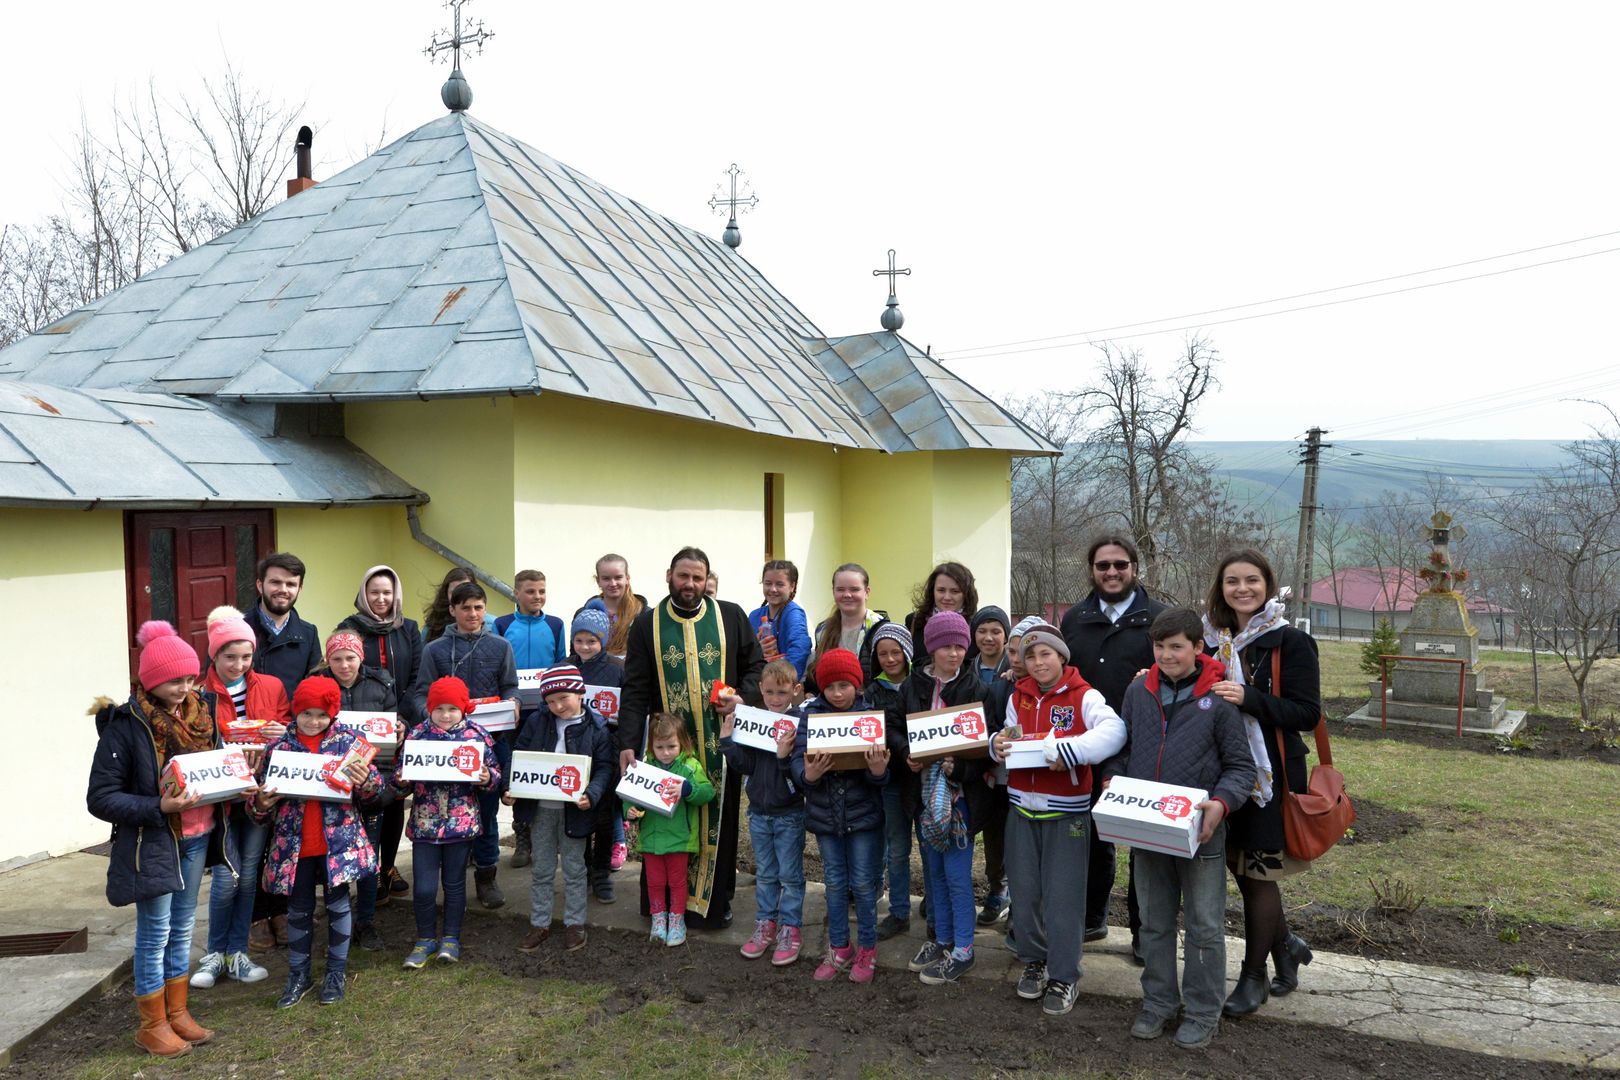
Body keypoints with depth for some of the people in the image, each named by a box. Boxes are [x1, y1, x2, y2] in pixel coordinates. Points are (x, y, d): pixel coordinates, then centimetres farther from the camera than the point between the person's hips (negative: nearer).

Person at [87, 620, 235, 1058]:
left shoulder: (198, 713, 1)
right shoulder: (125, 726, -16)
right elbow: (100, 797, -16)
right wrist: (159, 807, -26)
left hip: (197, 838, 6)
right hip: (152, 842, -6)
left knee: (182, 929, 17)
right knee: (155, 934, 5)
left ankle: (178, 1013, 32)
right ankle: (152, 1026, 21)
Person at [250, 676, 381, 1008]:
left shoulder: (349, 740, -3)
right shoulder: (279, 746, 0)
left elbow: (373, 789, -1)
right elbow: (265, 801, 8)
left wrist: (365, 780, -24)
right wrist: (262, 803, -15)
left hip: (338, 840, -1)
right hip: (294, 844, 1)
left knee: (338, 904, 9)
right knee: (298, 909, 12)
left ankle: (336, 972, 25)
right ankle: (298, 975, 28)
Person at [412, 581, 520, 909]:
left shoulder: (501, 646, 9)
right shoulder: (435, 649, 5)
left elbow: (510, 686, 10)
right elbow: (421, 693, 2)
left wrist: (510, 702, -12)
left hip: (492, 739, 1)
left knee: (487, 808, 5)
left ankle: (486, 874, 17)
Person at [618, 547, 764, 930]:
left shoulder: (731, 616, 5)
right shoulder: (647, 624, 4)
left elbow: (756, 665, 11)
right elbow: (635, 689, 1)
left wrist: (743, 697, -9)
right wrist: (628, 743, -7)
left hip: (721, 744, 0)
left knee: (719, 822, 5)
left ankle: (714, 902, 18)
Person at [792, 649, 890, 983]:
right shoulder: (810, 714, -3)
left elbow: (881, 775, -11)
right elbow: (799, 758, -10)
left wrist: (878, 770, -35)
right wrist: (808, 775, -32)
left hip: (863, 813, -2)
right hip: (825, 813, 2)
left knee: (863, 883, 7)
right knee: (835, 883, 14)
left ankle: (867, 949, 24)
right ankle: (839, 948, 29)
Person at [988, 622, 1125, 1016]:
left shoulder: (1084, 696, -9)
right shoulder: (1017, 697, 8)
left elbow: (1113, 730, -24)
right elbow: (1007, 736, 16)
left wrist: (1068, 750, -33)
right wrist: (998, 743, -7)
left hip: (1066, 811, -5)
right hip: (1021, 809, 5)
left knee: (1063, 896, 0)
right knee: (1024, 891, 11)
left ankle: (1063, 976, 14)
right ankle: (1034, 960, 30)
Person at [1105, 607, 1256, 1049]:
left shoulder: (1219, 698, -10)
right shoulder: (1138, 692, 2)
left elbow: (1241, 765, -5)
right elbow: (1124, 748, 13)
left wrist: (1222, 803, -21)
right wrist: (1112, 778, -5)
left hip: (1200, 832, -4)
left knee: (1204, 926, 10)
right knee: (1154, 922, 17)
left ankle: (1203, 1012, 25)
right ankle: (1159, 1002, 32)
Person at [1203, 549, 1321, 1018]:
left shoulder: (1290, 642, -9)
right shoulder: (1212, 638, 7)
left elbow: (1307, 713, -14)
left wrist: (1248, 698, -26)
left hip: (1270, 774, -5)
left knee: (1257, 874, 5)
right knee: (1242, 870, 13)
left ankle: (1254, 977, 21)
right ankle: (1286, 945, 38)